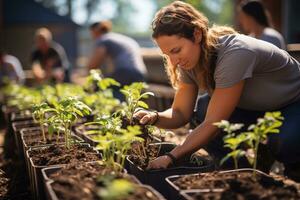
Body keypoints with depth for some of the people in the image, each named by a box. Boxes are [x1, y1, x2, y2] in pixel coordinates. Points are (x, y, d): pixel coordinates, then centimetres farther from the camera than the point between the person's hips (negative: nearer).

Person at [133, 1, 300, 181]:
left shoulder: (234, 54, -36)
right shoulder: (190, 60, -13)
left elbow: (214, 124, -35)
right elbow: (181, 113, -11)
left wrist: (170, 158, -35)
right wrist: (155, 117, -32)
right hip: (255, 109, 6)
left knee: (281, 141, -37)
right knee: (203, 111, -21)